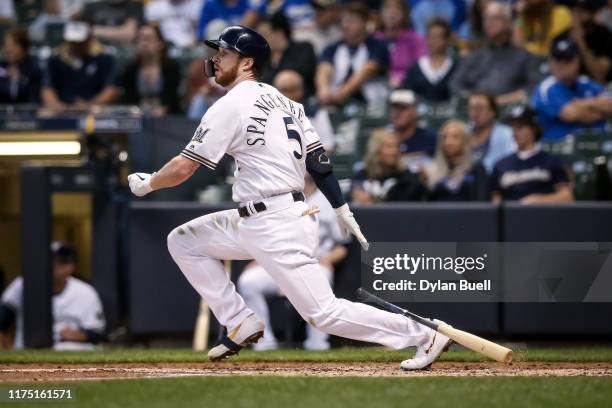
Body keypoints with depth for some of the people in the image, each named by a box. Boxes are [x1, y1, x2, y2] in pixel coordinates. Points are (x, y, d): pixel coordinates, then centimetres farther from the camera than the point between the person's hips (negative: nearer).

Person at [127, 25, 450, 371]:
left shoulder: (231, 105, -11)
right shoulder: (283, 101, 15)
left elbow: (183, 168, -11)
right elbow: (318, 161, 13)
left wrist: (146, 184, 7)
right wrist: (344, 211, 14)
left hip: (277, 227, -10)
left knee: (325, 313, -9)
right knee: (183, 241, 14)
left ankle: (425, 337, -6)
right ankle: (241, 325, 11)